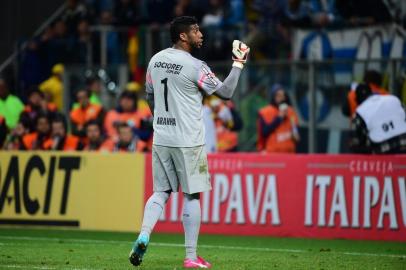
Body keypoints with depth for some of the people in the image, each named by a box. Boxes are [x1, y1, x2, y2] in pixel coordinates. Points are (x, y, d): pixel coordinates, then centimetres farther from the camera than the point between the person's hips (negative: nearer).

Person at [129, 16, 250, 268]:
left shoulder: (156, 60, 7)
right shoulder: (195, 67, -13)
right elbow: (226, 92, -8)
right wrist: (238, 64, 3)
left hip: (161, 139, 6)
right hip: (188, 141, -6)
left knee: (161, 191, 12)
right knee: (191, 195, 2)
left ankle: (143, 236, -11)